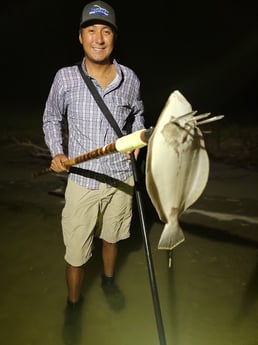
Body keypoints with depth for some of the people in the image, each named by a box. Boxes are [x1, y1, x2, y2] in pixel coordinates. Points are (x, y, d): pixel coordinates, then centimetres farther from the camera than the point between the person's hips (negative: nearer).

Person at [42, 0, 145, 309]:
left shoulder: (129, 78, -4)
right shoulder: (65, 78, -9)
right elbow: (51, 119, 6)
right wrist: (57, 153, -9)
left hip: (121, 178, 2)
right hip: (82, 180, -2)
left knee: (111, 237, 22)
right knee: (75, 254, 4)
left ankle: (108, 280, 52)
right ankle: (73, 304, 34)